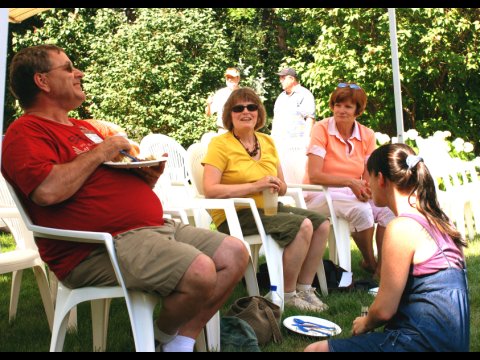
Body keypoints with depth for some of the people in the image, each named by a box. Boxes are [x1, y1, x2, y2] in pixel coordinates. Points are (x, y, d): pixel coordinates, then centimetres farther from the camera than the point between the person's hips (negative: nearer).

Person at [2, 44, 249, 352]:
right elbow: (47, 191, -24)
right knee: (200, 272, -28)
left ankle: (183, 341, 3)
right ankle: (164, 335, 5)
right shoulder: (26, 133, -5)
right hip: (100, 249, -9)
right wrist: (99, 152, -11)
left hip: (156, 226, 10)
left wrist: (149, 175, 8)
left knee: (235, 254, -1)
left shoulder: (84, 128, 24)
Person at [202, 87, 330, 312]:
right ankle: (287, 294, -8)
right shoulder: (220, 144, -6)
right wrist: (255, 186, -22)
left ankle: (304, 288, 3)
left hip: (269, 208, 7)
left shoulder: (267, 142, 13)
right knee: (302, 225, -24)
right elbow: (210, 190, -18)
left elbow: (282, 187, 19)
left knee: (322, 223, -8)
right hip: (234, 215, -7)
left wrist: (277, 186, -7)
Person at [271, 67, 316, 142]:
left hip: (297, 141, -7)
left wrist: (306, 139, -18)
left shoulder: (305, 95, -2)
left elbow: (310, 119, -10)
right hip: (278, 140, 7)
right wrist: (272, 137, 17)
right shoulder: (281, 96, 22)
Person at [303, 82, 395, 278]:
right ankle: (370, 264, -10)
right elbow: (314, 175, -17)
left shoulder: (367, 135, 3)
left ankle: (382, 269, -14)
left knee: (387, 208, -23)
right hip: (321, 194, -4)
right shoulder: (322, 129, -10)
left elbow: (368, 178, 1)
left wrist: (366, 189, -24)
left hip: (353, 194, 5)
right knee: (360, 210, -31)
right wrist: (350, 182, -28)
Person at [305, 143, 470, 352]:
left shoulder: (402, 227, -16)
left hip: (424, 342, -9)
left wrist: (365, 324, 7)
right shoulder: (435, 220, 10)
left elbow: (384, 310, -13)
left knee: (315, 349, -5)